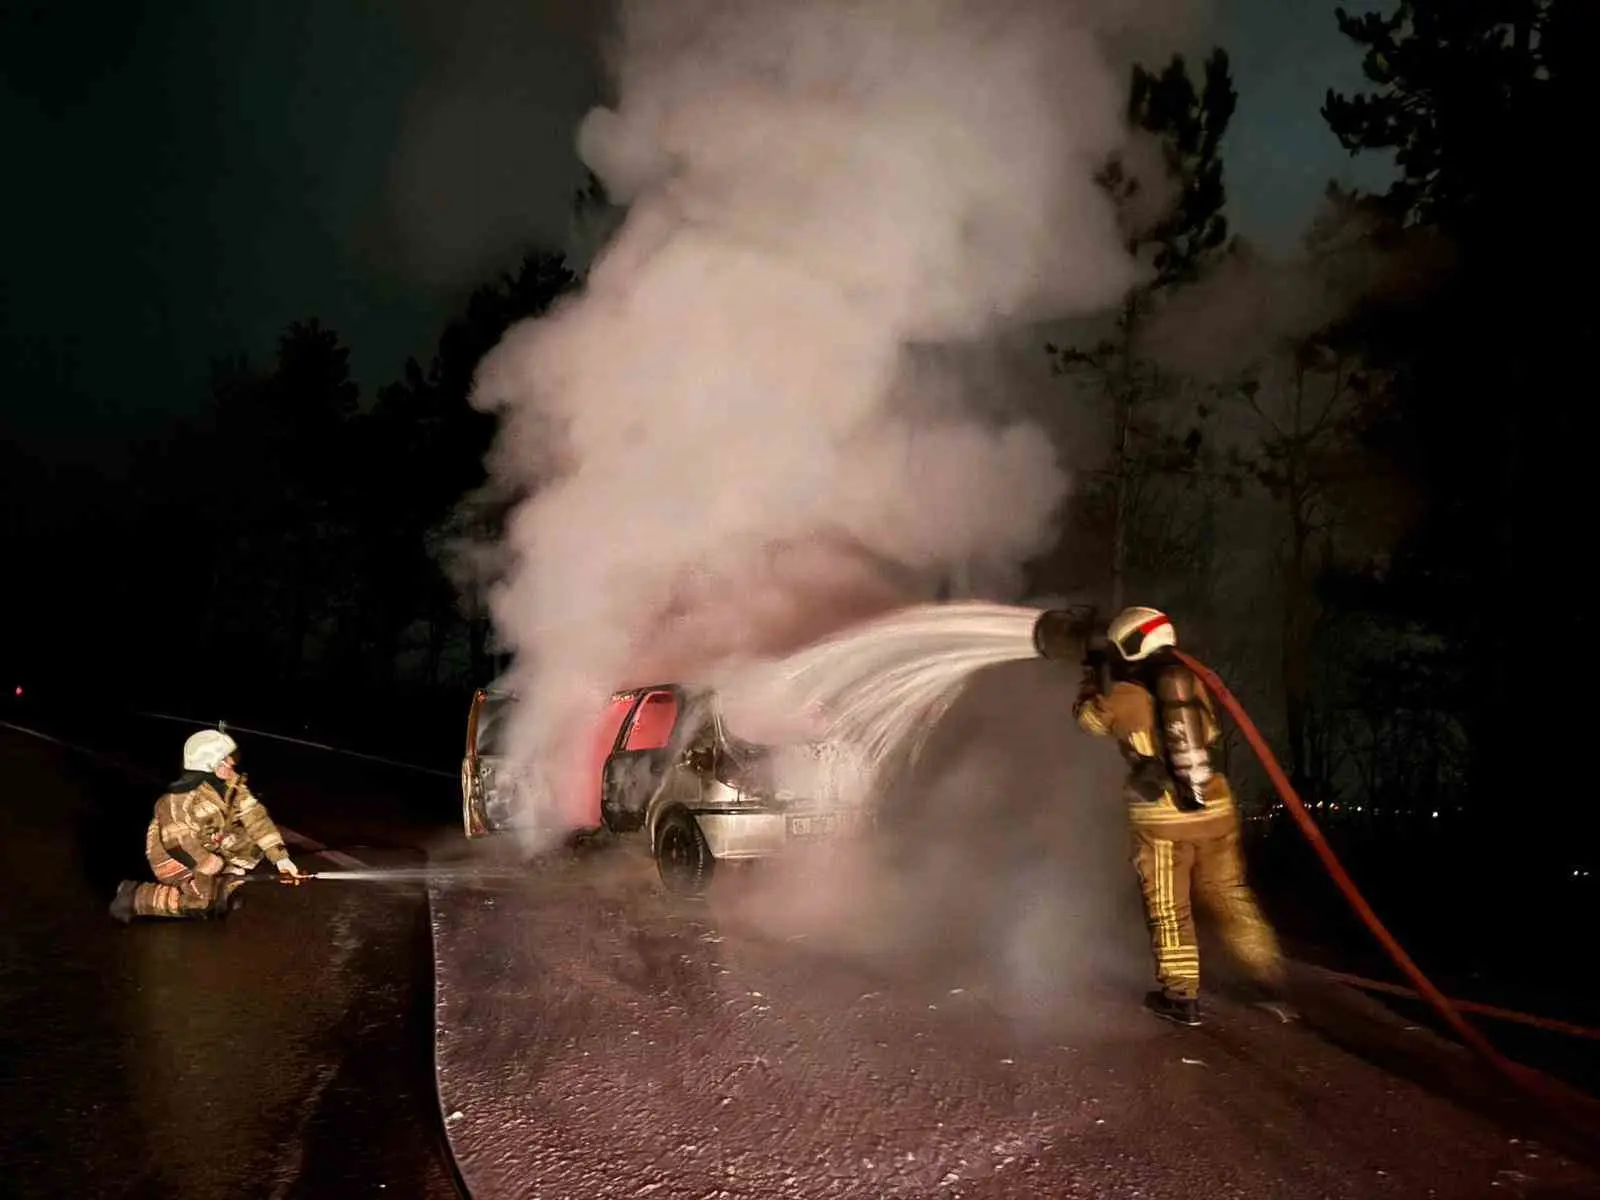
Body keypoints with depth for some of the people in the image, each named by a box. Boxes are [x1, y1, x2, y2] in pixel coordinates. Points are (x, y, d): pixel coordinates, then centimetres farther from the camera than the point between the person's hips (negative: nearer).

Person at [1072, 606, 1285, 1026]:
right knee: (1229, 894, 19)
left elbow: (1088, 716, 15)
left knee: (1168, 909, 8)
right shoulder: (1191, 680, 5)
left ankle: (1181, 995, 14)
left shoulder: (1122, 695, -6)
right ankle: (1268, 973, 25)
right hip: (1213, 807, 4)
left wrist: (1093, 677, 30)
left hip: (1162, 816, -4)